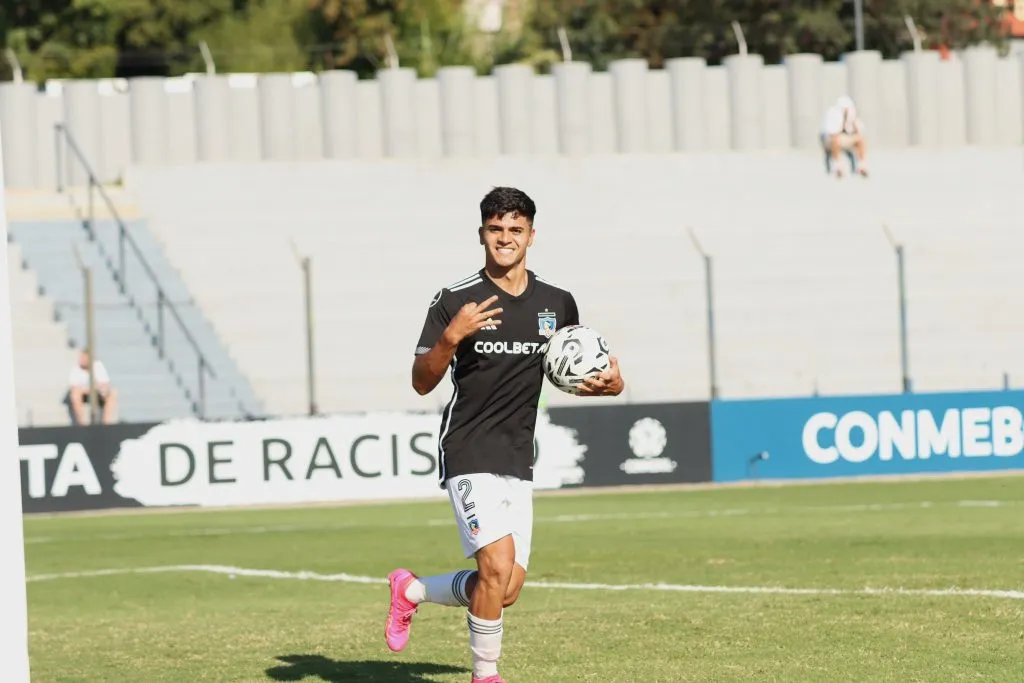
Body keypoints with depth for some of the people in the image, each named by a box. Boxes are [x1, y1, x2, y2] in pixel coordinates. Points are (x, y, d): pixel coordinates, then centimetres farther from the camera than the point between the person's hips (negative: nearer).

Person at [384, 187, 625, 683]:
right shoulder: (454, 301, -6)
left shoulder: (558, 304, 7)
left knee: (507, 591, 2)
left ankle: (411, 591, 27)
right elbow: (422, 383, -7)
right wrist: (451, 336, -24)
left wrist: (607, 383, -3)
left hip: (518, 462, 5)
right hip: (467, 454, -5)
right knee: (497, 565, -21)